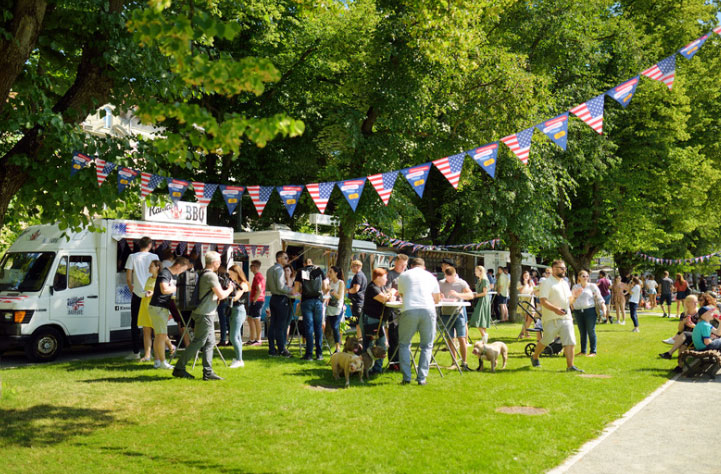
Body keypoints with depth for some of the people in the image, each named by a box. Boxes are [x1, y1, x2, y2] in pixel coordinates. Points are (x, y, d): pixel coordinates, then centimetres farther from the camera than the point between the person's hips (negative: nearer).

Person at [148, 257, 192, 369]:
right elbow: (165, 289, -28)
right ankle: (163, 362, -1)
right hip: (158, 307, -10)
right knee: (162, 335, -6)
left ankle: (157, 361, 16)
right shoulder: (164, 273, -14)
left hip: (164, 308, 10)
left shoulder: (174, 275, 16)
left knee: (158, 335, 11)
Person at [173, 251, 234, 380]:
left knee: (210, 343, 10)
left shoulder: (203, 274, 14)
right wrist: (230, 289, -1)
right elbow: (221, 295, -19)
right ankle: (179, 368, 3)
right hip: (205, 314, -10)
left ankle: (208, 372, 11)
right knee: (198, 342, -3)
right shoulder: (211, 275, -17)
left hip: (207, 313, 10)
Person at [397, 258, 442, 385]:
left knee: (404, 344, 14)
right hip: (428, 310, 1)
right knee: (427, 346, 13)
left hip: (409, 310, -1)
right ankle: (422, 378, 6)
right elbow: (437, 299, 28)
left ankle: (406, 377, 7)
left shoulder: (403, 275, 19)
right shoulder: (431, 276, 23)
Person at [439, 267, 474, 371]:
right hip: (446, 314, 2)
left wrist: (457, 294, -23)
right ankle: (455, 362, 14)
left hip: (458, 313, -2)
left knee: (462, 339, -8)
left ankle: (464, 363, -5)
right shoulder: (441, 283, 7)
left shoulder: (461, 283, 2)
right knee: (450, 339, 4)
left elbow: (471, 295, -9)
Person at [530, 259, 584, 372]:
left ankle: (570, 366, -3)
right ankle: (535, 357, 30)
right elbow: (543, 301, -16)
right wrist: (555, 309, -30)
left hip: (566, 317, 6)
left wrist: (574, 296, 1)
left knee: (570, 342, -5)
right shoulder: (547, 283, -7)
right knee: (545, 340, 6)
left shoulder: (565, 284, 18)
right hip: (551, 318, -6)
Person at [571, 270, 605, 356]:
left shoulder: (592, 286, 4)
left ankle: (593, 351, 1)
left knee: (591, 331, -4)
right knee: (582, 332, 7)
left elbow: (599, 298, 2)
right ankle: (583, 351, 14)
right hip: (578, 312, 4)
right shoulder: (575, 287, 14)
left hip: (590, 310, -4)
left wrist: (603, 307, -8)